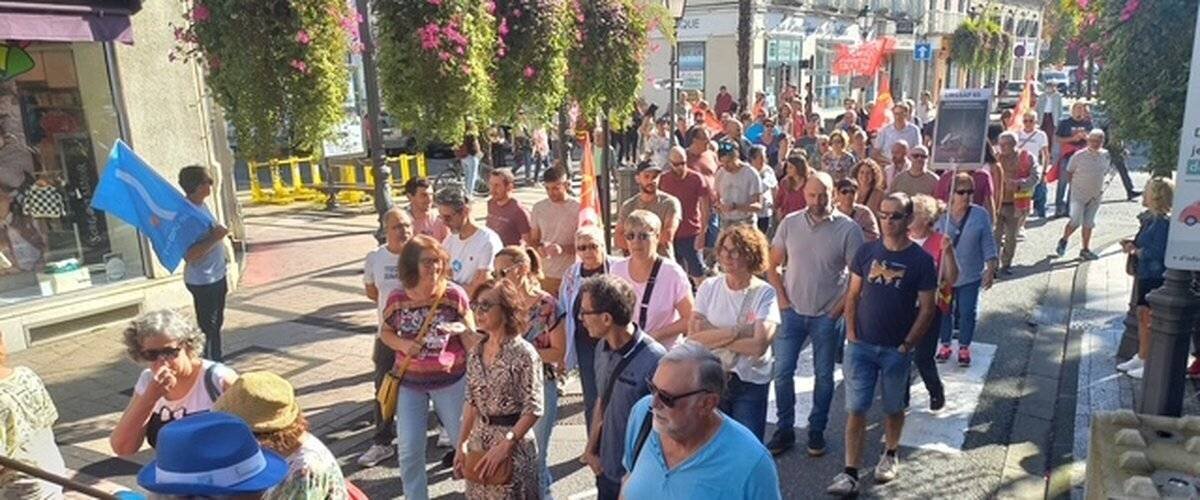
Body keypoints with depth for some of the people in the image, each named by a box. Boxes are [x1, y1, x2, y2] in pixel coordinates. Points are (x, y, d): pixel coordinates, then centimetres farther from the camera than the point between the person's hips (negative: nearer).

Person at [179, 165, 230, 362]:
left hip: (216, 277, 9)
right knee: (208, 328, -1)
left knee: (216, 324, 18)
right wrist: (215, 237, -26)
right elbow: (190, 254, -27)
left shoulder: (202, 207, 7)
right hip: (202, 282, -9)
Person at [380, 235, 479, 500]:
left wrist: (464, 329, -29)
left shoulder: (454, 294, -13)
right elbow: (385, 332, 8)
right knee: (409, 448, 6)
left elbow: (473, 342, -6)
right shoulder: (397, 298, -9)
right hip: (410, 381, 2)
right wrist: (402, 344, -13)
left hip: (450, 379, -1)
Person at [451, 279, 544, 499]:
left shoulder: (523, 353, -15)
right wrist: (462, 444, 6)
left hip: (513, 442, -6)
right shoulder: (476, 352, 3)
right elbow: (471, 403, 10)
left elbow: (534, 409, -16)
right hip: (479, 442, 6)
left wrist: (505, 445, -19)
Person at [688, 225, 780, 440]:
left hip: (750, 384, -2)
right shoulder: (709, 287, -3)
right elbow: (692, 337, -12)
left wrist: (714, 337, -14)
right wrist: (737, 331, -18)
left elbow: (758, 346, -21)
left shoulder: (765, 293, -11)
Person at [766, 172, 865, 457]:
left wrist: (838, 310, -9)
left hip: (827, 315, -2)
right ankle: (785, 430, 19)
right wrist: (782, 300, -3)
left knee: (824, 376, 10)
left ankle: (817, 431, 26)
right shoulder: (790, 223, -1)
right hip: (792, 312, 2)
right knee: (782, 372, 4)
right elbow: (773, 266, 6)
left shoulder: (848, 228, -9)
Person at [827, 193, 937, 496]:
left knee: (893, 408, 15)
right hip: (861, 345, 1)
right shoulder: (866, 252, 1)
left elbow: (926, 309, -4)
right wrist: (851, 332, -2)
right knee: (856, 409, -1)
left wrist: (907, 345, -9)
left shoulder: (921, 260, -6)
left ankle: (890, 455, 40)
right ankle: (850, 474, 4)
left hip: (897, 349, -1)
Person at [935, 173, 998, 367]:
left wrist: (990, 270, -8)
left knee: (967, 312, 9)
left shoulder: (980, 215, -8)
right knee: (944, 310, 12)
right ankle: (945, 345, 30)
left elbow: (988, 244, -4)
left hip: (970, 275, 0)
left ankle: (964, 347, 27)